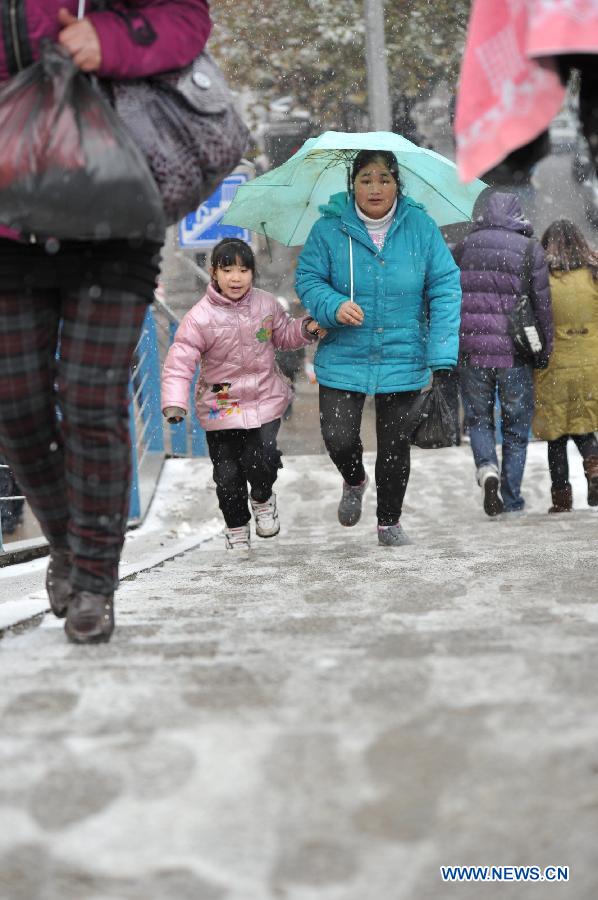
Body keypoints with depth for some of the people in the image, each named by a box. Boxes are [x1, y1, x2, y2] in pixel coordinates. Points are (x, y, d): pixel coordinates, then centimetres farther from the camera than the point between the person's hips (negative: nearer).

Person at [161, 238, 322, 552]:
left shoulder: (266, 304, -3)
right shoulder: (201, 317, -16)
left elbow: (283, 335, 17)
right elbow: (179, 361, -17)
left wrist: (305, 329, -4)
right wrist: (175, 402, -30)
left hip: (265, 399, 2)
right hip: (221, 407, -1)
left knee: (262, 460, -14)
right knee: (227, 473, 5)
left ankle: (263, 498, 22)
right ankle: (236, 528, 30)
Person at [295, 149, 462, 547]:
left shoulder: (420, 226, -3)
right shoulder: (329, 228, -4)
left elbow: (445, 288, -4)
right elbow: (308, 279, 1)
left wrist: (442, 355, -12)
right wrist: (333, 306, -21)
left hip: (403, 361, 1)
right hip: (343, 360, 0)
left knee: (396, 446, 8)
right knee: (338, 439, -6)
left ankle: (389, 521, 29)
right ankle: (355, 481, 31)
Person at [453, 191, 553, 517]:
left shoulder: (462, 249, 4)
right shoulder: (530, 251, -3)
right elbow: (542, 305, -2)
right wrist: (546, 350, 9)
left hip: (470, 352, 1)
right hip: (514, 355, -1)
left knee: (478, 419, 17)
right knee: (516, 428, 12)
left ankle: (487, 469, -10)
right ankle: (512, 500, 14)